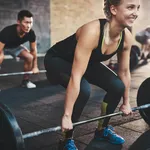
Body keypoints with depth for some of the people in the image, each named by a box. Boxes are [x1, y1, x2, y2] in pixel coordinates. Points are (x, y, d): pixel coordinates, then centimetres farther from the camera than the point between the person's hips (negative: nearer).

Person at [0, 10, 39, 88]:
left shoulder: (31, 33, -27)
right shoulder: (7, 32, -42)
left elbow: (33, 49, -11)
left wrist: (35, 67, -7)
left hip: (15, 46, 5)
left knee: (29, 57, -14)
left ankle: (25, 80, 5)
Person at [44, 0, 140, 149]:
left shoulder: (126, 37, -17)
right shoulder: (92, 32, -38)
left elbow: (124, 71, -2)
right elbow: (76, 77, -39)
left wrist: (126, 102, 6)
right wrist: (67, 115, -37)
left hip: (87, 61, 7)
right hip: (57, 60, -6)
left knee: (118, 86, -9)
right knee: (83, 90, -31)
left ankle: (102, 129, 14)